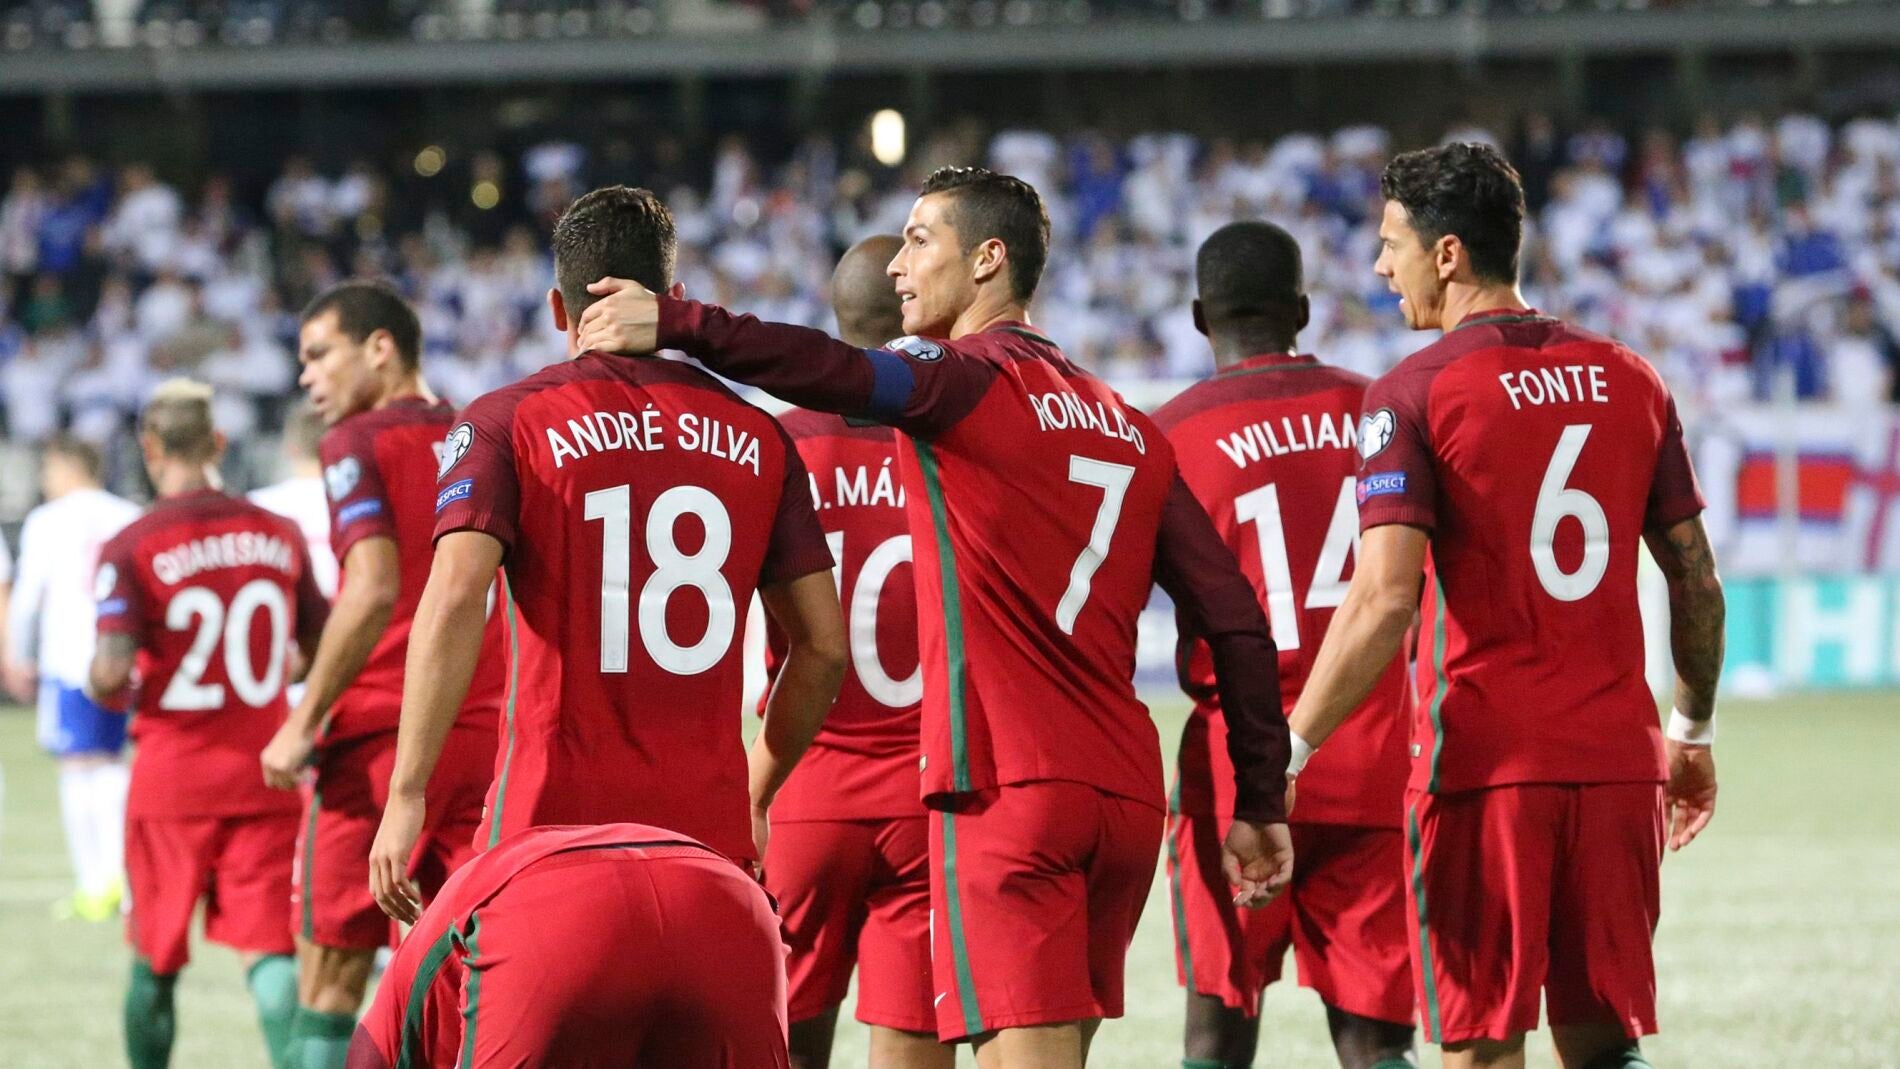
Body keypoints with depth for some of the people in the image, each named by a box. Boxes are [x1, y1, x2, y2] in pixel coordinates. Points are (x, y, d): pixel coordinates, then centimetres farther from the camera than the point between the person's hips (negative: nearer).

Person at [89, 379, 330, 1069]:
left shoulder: (130, 549, -9)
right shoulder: (279, 537, 4)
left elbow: (112, 671, -19)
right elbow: (322, 648, 11)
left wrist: (106, 690, 4)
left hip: (172, 778, -2)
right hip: (265, 776, 2)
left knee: (155, 961, 11)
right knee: (269, 950, -3)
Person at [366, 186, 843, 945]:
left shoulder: (508, 424, 1)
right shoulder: (757, 438, 11)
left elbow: (455, 600, -14)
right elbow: (824, 646, 11)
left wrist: (406, 795, -15)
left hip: (553, 824, -3)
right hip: (710, 827, 3)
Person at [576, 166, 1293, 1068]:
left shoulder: (971, 379, -2)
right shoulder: (1128, 429, 18)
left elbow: (839, 376, -24)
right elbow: (1236, 622, 14)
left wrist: (676, 324, -22)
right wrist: (1260, 804, 17)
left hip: (1009, 790, -7)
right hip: (1125, 795, 7)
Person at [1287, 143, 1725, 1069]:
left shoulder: (1414, 395, -7)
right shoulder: (1630, 381, 10)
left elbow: (1384, 600, -16)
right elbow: (1698, 583, 13)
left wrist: (1288, 752, -14)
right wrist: (1694, 734, 26)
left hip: (1482, 759, -5)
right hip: (1618, 763, 5)